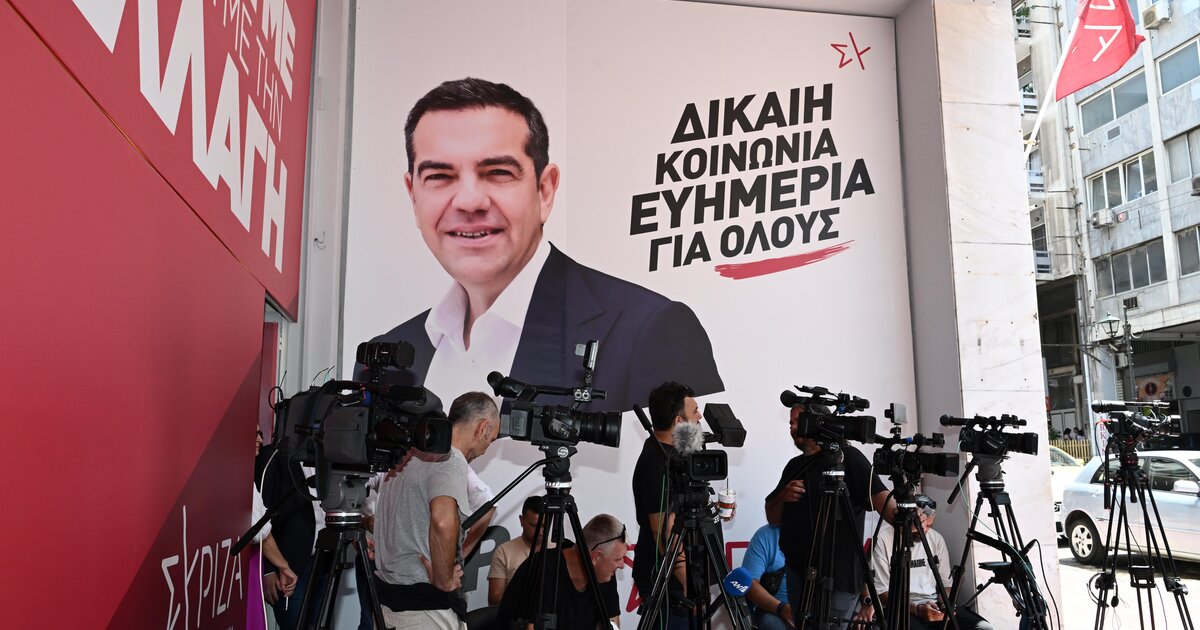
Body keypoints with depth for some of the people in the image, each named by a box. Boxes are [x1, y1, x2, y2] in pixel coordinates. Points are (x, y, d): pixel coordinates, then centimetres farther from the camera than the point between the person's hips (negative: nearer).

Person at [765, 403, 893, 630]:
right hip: (798, 575, 7)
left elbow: (881, 498, -17)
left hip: (838, 579, -6)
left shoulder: (847, 457, -4)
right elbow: (773, 519, 18)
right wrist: (782, 496, -2)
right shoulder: (794, 466, 15)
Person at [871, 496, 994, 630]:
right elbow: (881, 591, -9)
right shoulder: (883, 538, -9)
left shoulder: (937, 538, 7)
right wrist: (916, 609, -20)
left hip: (935, 605, 6)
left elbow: (945, 583, 12)